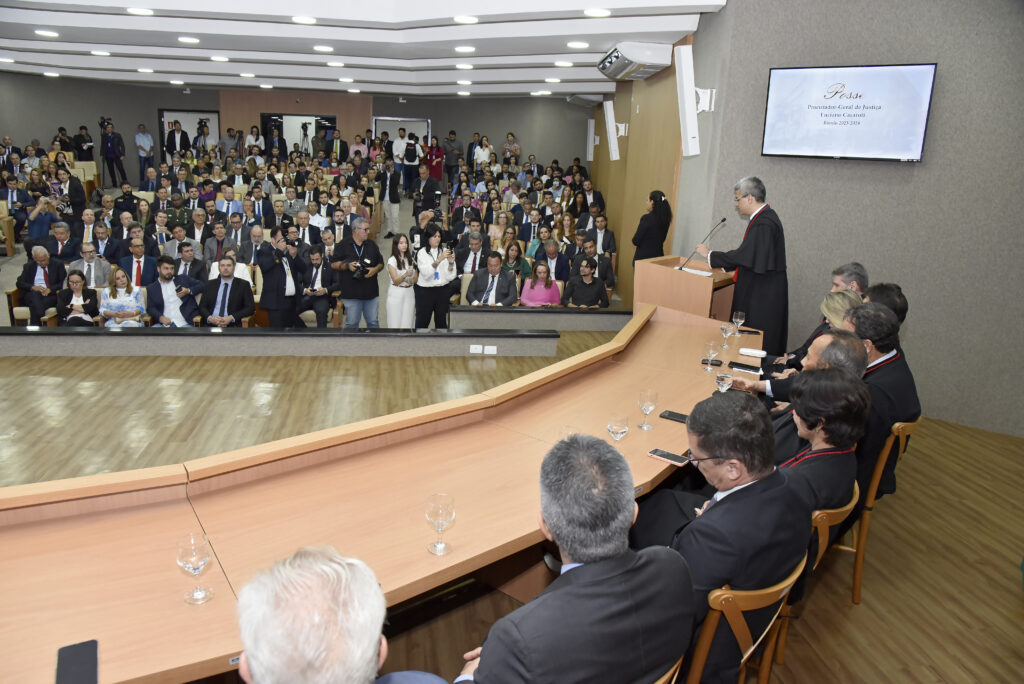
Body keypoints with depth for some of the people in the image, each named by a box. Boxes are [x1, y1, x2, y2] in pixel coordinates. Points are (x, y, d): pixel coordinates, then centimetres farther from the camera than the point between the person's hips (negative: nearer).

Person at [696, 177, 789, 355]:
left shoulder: (764, 223, -21)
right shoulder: (764, 217, 12)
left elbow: (744, 255, -24)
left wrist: (709, 254, -12)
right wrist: (722, 264, 19)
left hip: (763, 294, -10)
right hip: (758, 289, 10)